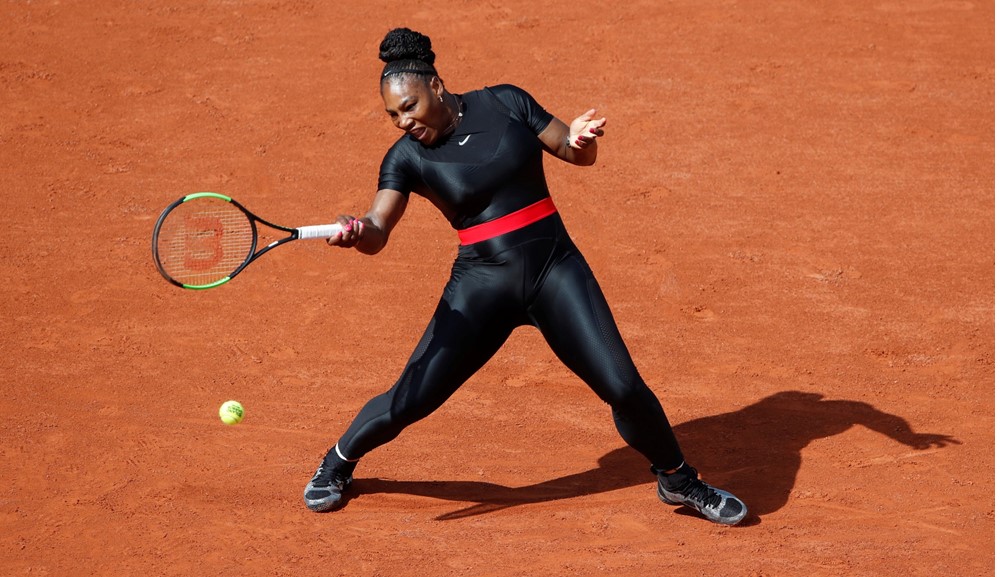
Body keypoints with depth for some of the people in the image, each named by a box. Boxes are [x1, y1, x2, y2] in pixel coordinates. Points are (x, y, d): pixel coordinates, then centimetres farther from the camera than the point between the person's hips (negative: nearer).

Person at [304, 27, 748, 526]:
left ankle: (676, 479, 17)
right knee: (409, 400, -5)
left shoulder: (504, 104, 0)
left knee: (622, 386, -9)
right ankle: (339, 462, 26)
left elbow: (578, 154, 6)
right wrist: (357, 232, -41)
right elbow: (378, 232, -17)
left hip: (556, 270, 1)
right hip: (481, 287, 0)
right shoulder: (406, 157, -4)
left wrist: (580, 138, -18)